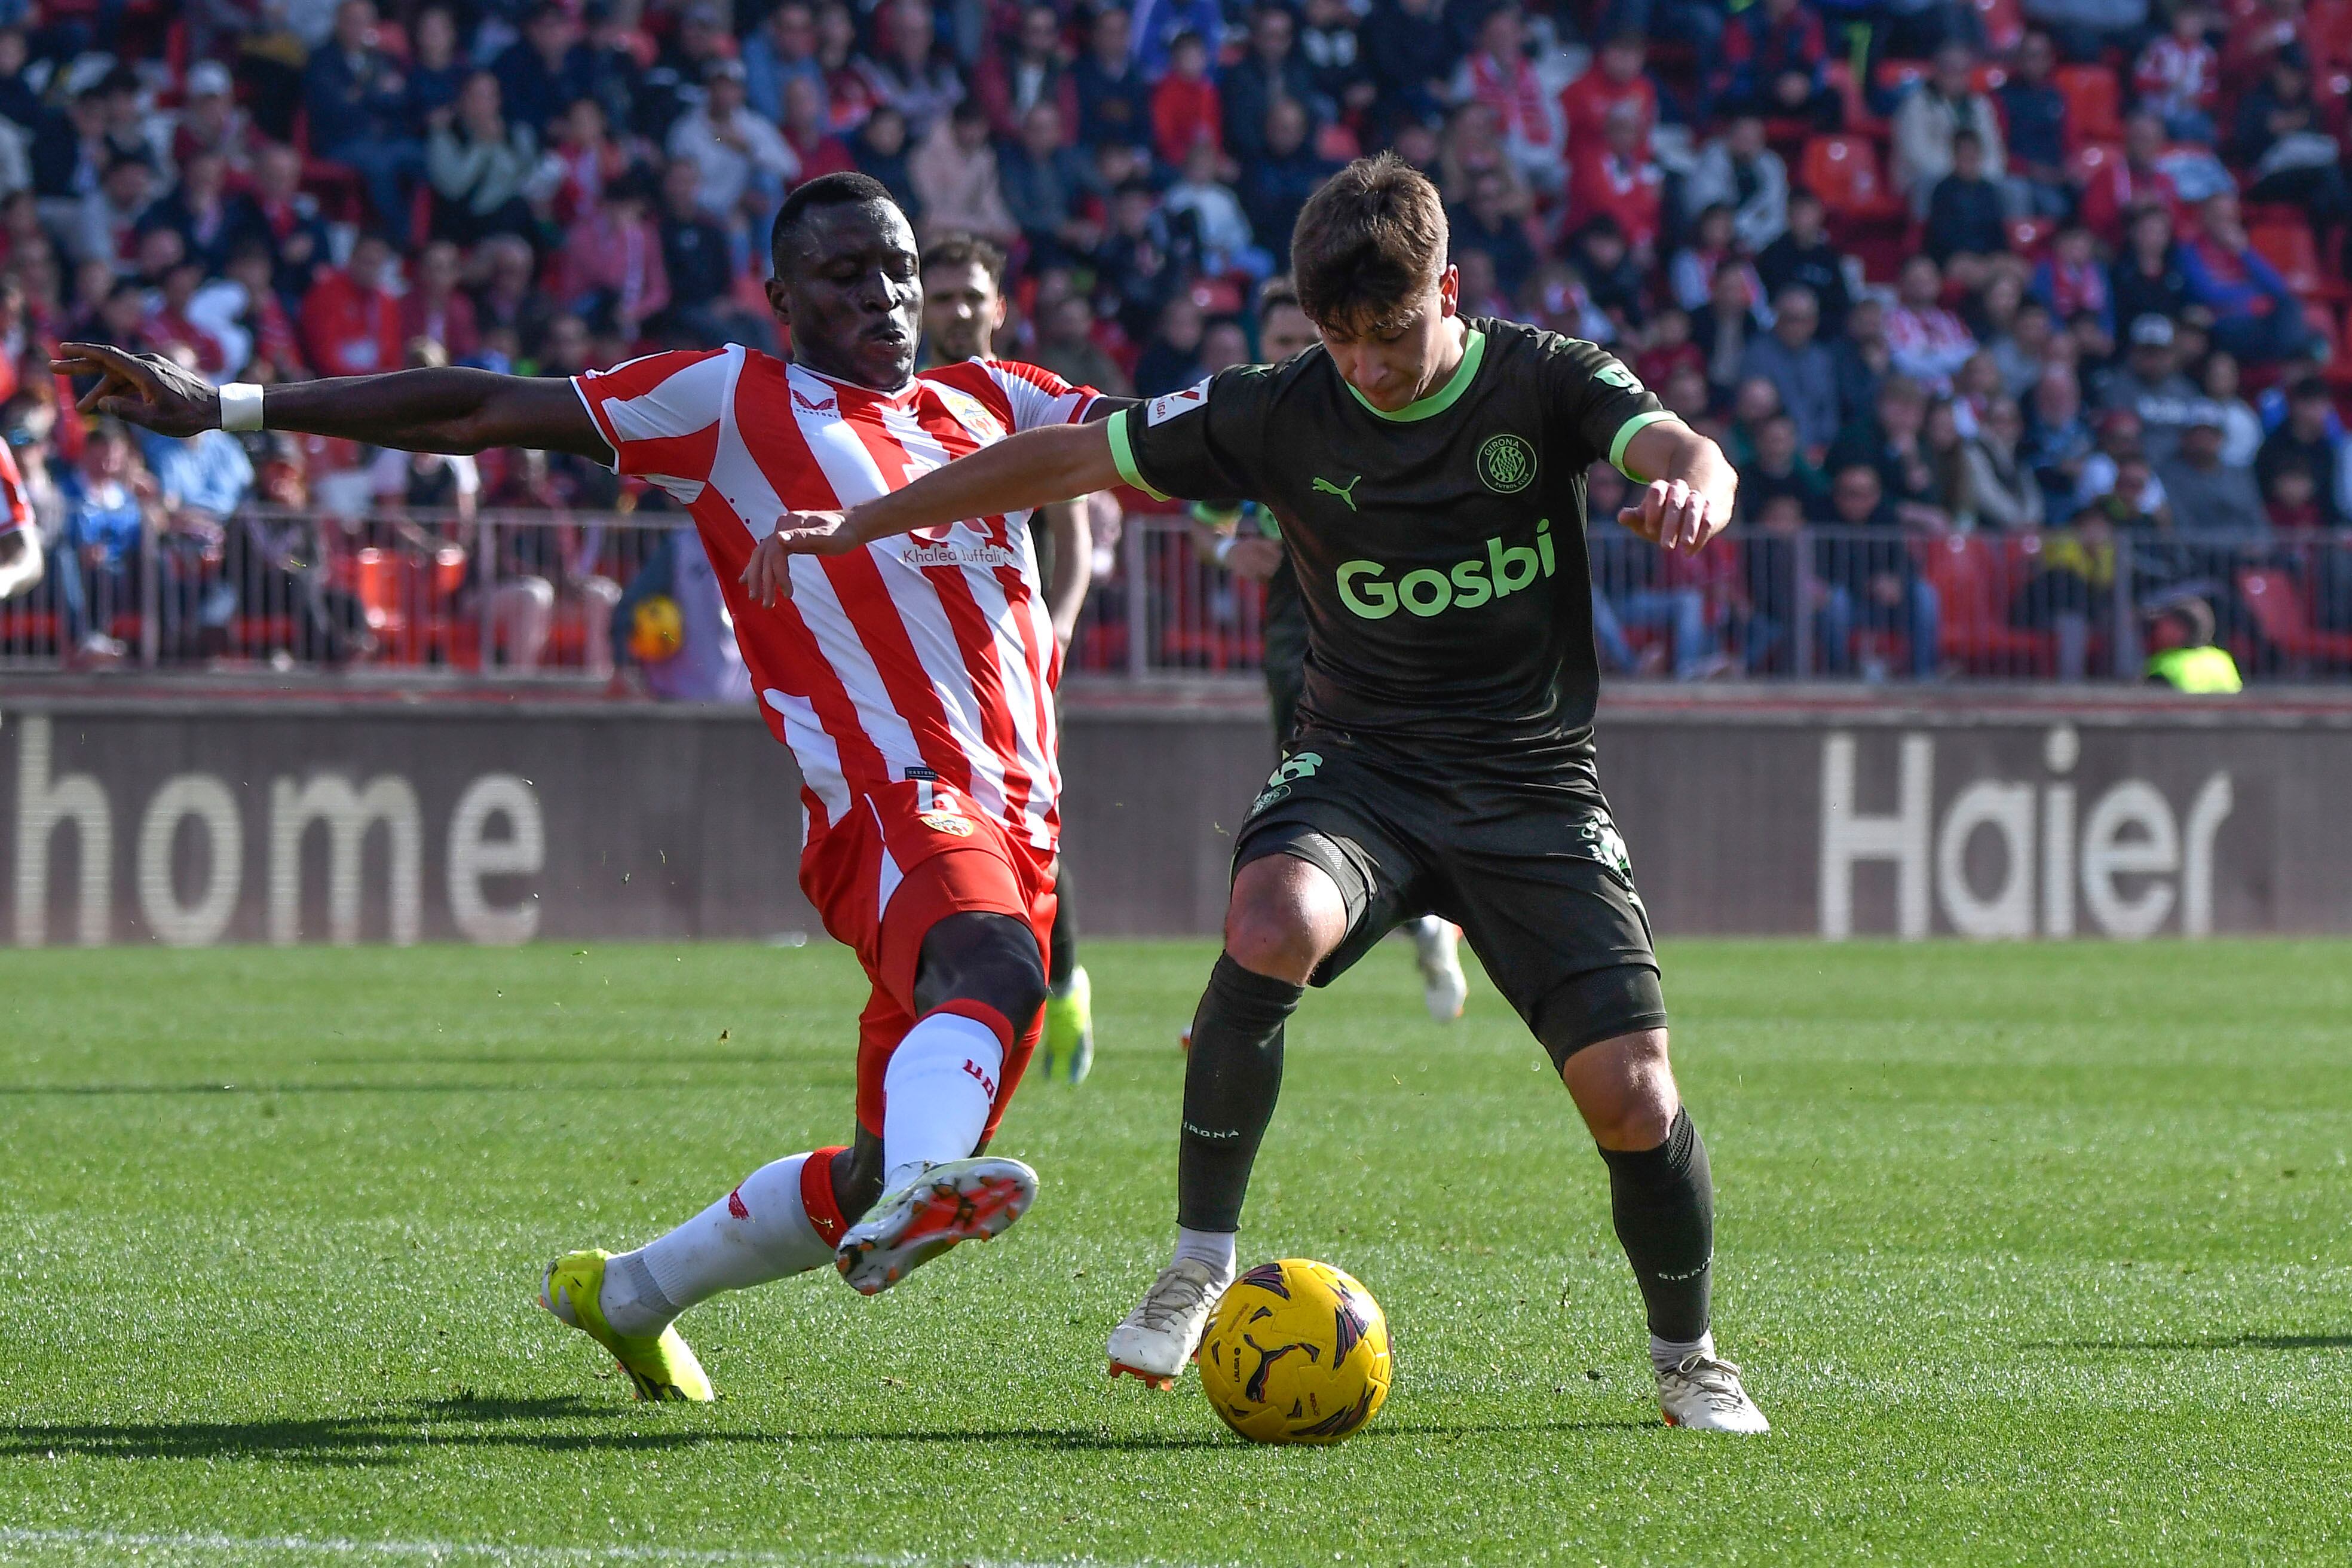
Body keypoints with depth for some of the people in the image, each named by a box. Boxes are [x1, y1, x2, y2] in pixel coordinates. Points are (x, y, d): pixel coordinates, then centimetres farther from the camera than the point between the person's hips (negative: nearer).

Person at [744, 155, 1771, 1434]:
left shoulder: (1544, 383, -8)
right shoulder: (1284, 415, -4)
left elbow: (1683, 451, -26)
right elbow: (1068, 461, 3)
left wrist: (1690, 490, -52)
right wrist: (857, 524, 3)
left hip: (1532, 787, 0)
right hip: (1357, 764, 0)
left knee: (1631, 1093, -12)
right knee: (1272, 923, -35)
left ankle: (1687, 1357, 17)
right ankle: (1199, 1261, -21)